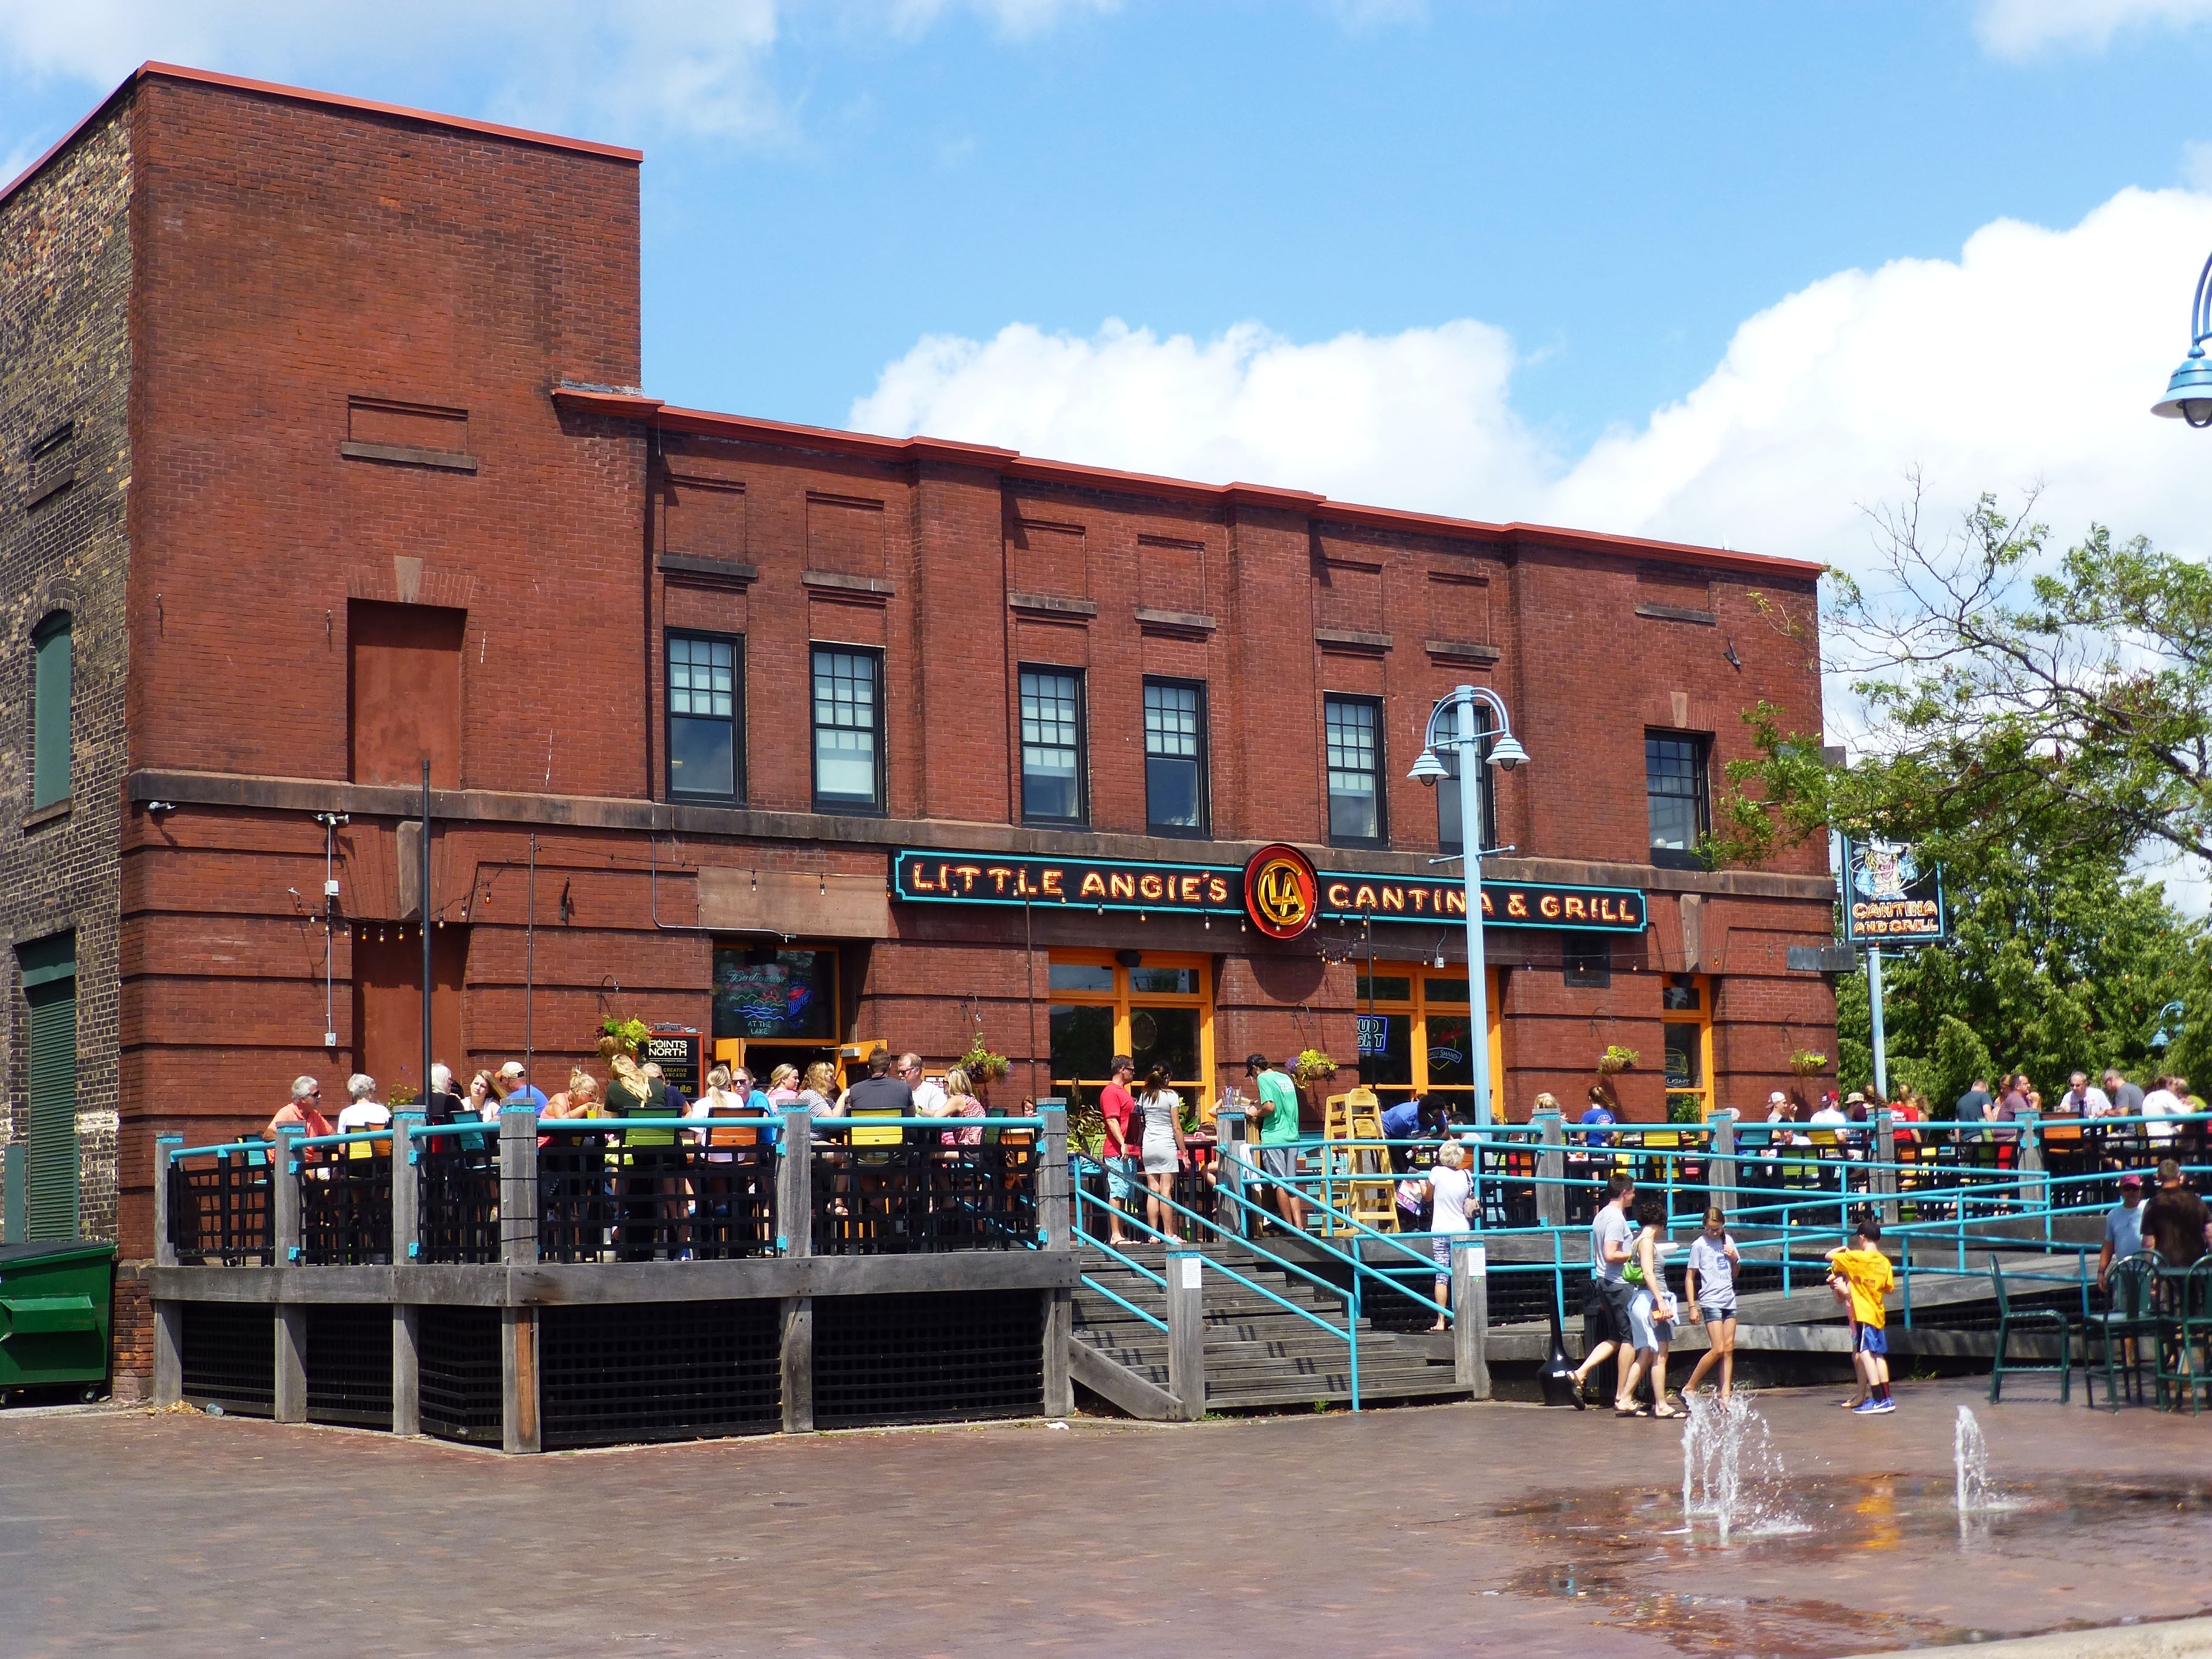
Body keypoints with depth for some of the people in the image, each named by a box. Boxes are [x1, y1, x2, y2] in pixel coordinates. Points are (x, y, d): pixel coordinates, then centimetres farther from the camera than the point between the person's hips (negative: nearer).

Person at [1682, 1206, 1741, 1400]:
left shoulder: (1728, 1241, 10)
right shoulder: (1699, 1245, -5)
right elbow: (1690, 1278, -3)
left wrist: (1735, 1259, 0)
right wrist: (1692, 1307, -7)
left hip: (1729, 1300, 6)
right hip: (1711, 1302, -6)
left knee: (1729, 1349, 1)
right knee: (1718, 1350, -11)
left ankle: (1726, 1394, 2)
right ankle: (1689, 1388, -1)